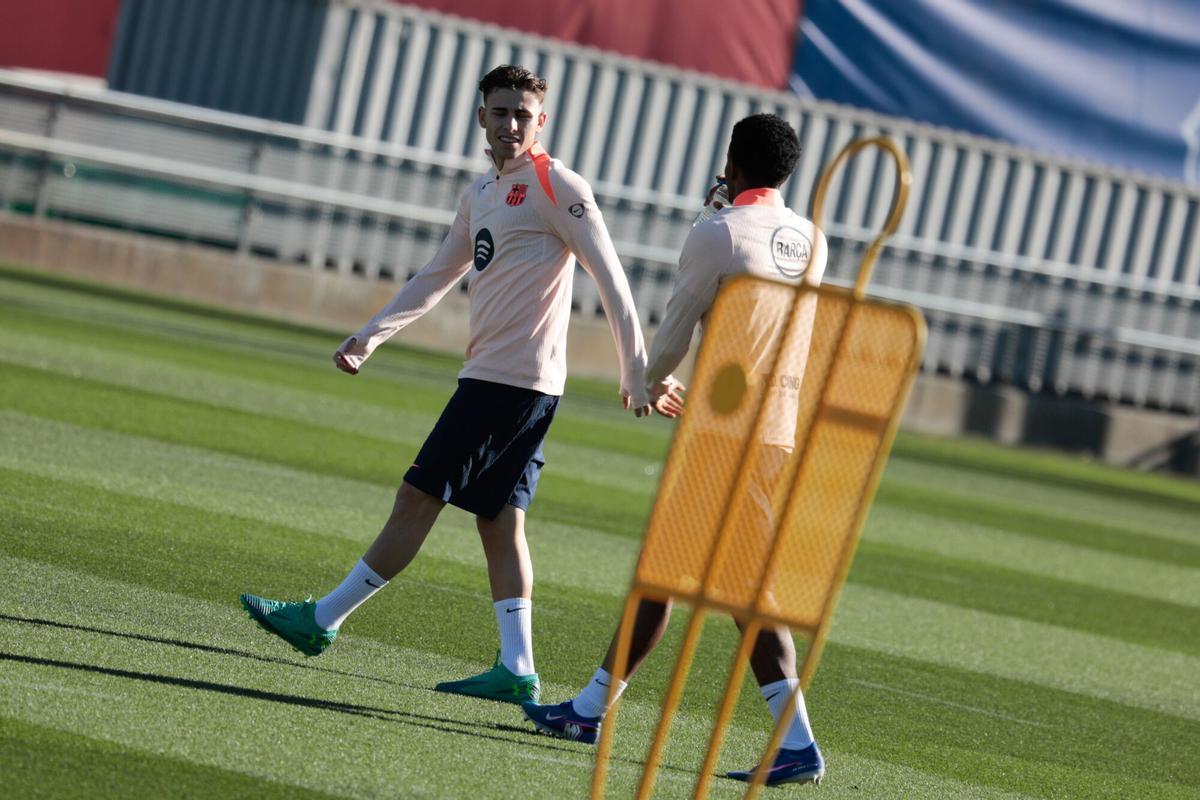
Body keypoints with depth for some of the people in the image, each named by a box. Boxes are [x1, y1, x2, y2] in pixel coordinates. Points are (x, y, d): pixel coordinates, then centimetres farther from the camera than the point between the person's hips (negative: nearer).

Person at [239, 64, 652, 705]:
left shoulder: (557, 187, -8)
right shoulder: (481, 194, 17)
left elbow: (611, 280, -9)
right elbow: (435, 279, 26)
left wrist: (635, 374, -12)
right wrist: (369, 336, 19)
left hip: (513, 379, -9)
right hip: (491, 374, 9)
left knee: (419, 497, -4)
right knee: (498, 519, 4)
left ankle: (322, 619, 2)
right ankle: (516, 669, 2)